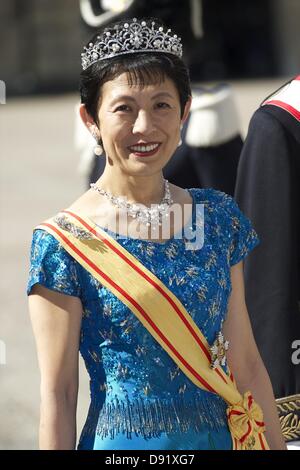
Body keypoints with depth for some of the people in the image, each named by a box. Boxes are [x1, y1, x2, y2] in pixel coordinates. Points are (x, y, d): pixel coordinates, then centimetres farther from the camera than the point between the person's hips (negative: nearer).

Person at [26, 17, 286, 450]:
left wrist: (276, 446, 3)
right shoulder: (64, 243, -12)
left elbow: (246, 365, 5)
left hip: (220, 436, 5)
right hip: (122, 444, -4)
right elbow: (58, 393, -11)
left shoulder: (219, 216, 2)